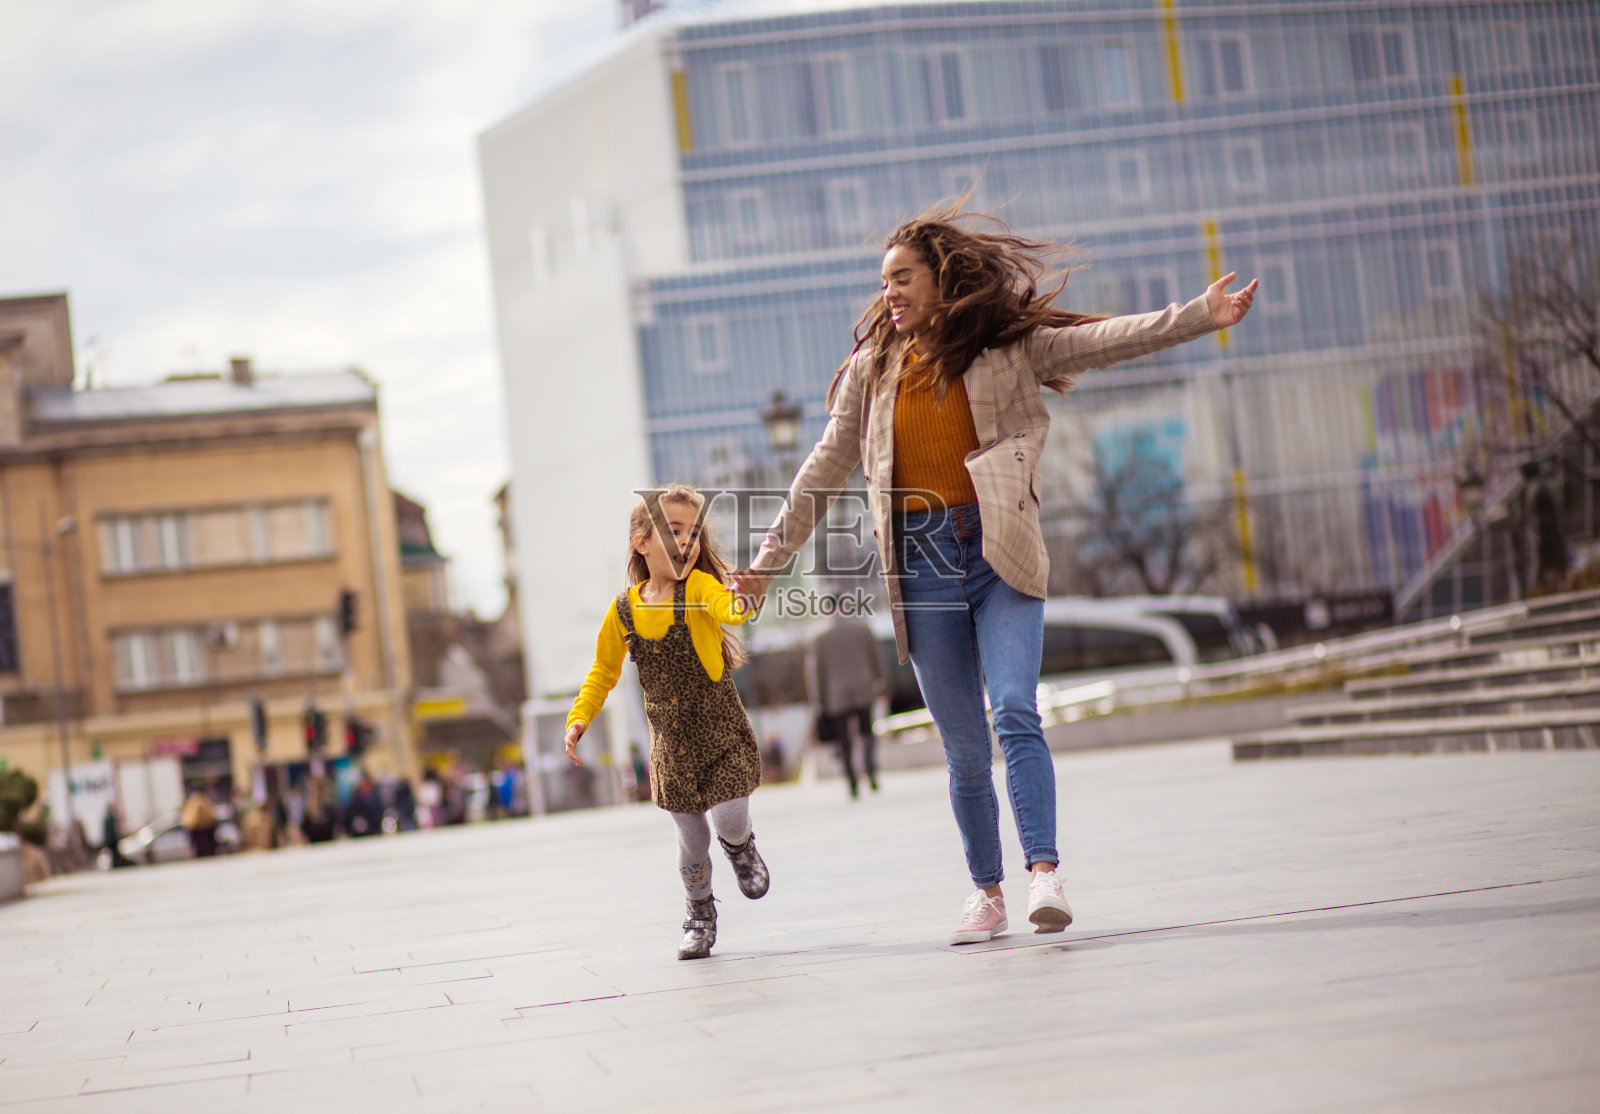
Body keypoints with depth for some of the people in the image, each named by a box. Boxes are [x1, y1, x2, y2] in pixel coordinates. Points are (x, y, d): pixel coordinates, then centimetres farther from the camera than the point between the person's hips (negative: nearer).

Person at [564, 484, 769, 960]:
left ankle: (743, 851, 24)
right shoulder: (624, 608, -2)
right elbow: (603, 672, 11)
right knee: (691, 840, 7)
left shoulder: (698, 586, -13)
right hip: (671, 743, 3)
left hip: (722, 734, -3)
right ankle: (700, 917, 30)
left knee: (729, 819, -14)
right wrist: (578, 719, 1)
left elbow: (731, 610, -36)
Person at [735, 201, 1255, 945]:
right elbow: (825, 471, 16)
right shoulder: (872, 368, 11)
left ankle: (1043, 871, -24)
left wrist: (1200, 316, -19)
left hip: (1001, 558, -2)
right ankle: (986, 892, 16)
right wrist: (768, 561, 17)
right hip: (923, 566, 2)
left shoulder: (1010, 347, 4)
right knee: (963, 749, 5)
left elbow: (1103, 340, -6)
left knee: (1015, 713, -19)